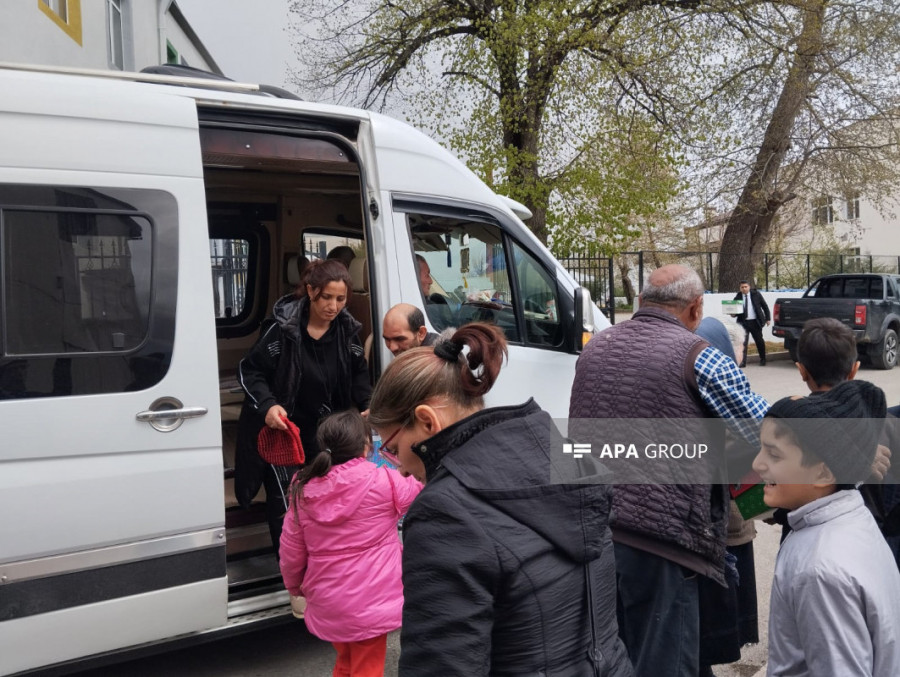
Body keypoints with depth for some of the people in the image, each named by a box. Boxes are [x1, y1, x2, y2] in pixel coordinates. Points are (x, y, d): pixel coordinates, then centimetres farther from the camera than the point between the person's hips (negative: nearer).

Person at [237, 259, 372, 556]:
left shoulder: (347, 329, -7)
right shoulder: (283, 327, -21)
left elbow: (359, 374, 7)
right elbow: (249, 370, -13)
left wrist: (368, 404, -9)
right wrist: (267, 405, -27)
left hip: (321, 429, 4)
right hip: (280, 426, -4)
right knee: (283, 500, -1)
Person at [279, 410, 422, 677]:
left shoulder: (304, 492, -6)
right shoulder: (383, 483, -18)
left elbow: (291, 551, 2)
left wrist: (295, 586, 20)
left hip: (327, 604, 4)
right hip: (369, 604, -4)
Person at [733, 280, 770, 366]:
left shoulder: (756, 294, 1)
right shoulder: (737, 297, -1)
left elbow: (765, 306, 8)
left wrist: (767, 318, 5)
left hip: (755, 322, 1)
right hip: (743, 322, -1)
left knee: (759, 341, 12)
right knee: (743, 342, -11)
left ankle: (762, 360, 29)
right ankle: (742, 361, -7)